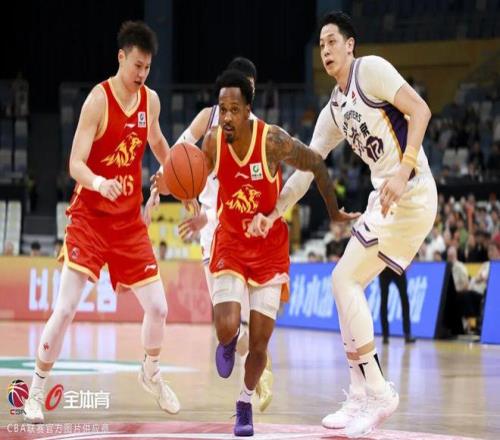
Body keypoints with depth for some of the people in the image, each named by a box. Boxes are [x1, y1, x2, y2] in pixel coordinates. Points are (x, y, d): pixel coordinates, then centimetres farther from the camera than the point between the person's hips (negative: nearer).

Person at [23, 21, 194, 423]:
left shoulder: (150, 100, 2)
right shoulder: (98, 101, -16)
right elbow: (75, 165, -22)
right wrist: (100, 183, -42)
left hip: (130, 220, 5)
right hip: (89, 217, -5)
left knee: (158, 307, 5)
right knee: (66, 307, -13)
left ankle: (151, 374, 32)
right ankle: (36, 391, -1)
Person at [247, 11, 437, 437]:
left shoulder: (371, 69, -7)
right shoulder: (333, 112, 19)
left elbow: (419, 110, -17)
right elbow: (305, 169, 21)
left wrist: (404, 172, -25)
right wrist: (273, 213, 13)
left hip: (410, 193, -9)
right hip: (385, 197, 9)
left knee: (344, 279, -11)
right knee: (348, 285, 10)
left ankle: (378, 392, -7)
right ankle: (360, 398, 15)